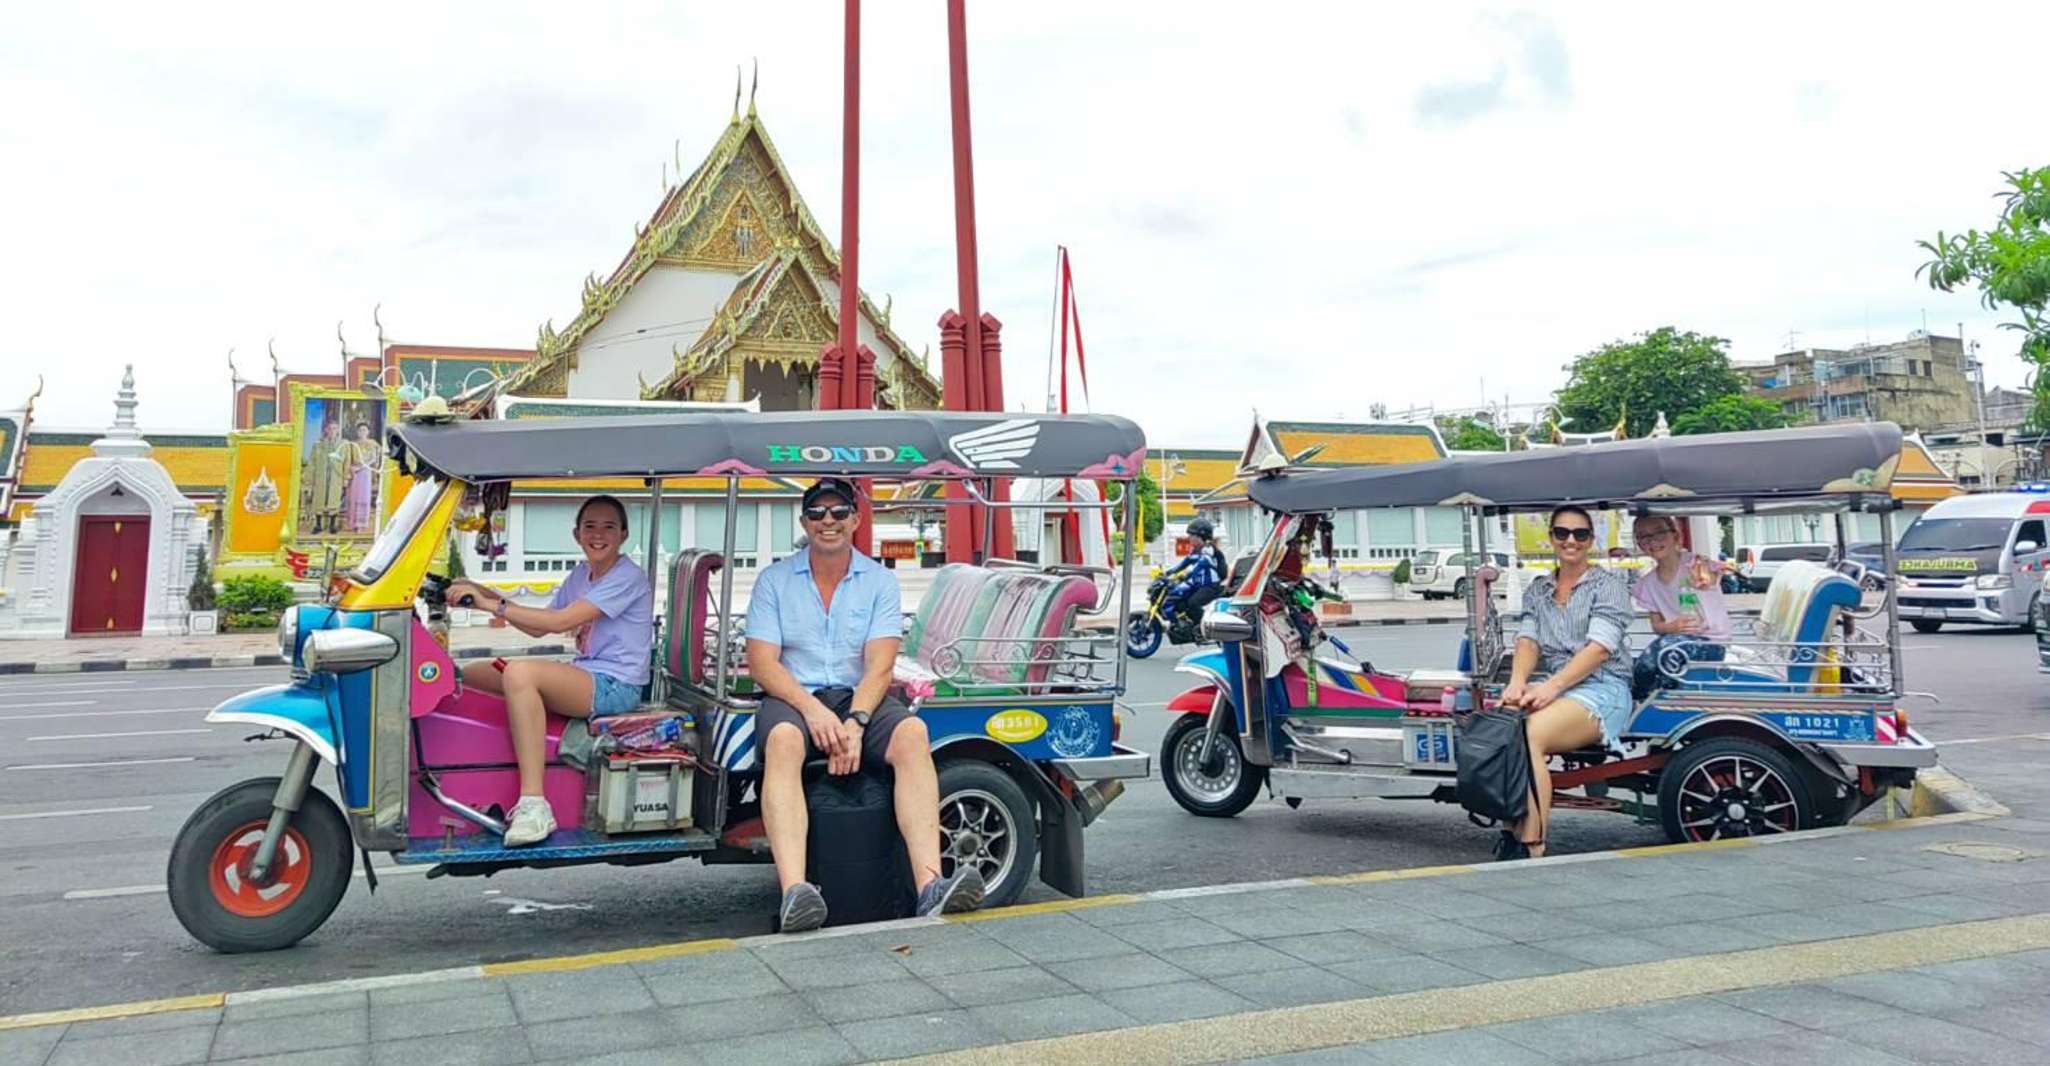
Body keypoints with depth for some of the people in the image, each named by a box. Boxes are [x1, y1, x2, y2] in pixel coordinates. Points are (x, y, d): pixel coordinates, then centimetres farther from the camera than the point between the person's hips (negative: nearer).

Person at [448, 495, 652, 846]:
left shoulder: (628, 577, -11)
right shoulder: (581, 575, 16)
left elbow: (561, 621, -20)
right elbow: (538, 627, 13)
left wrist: (494, 606, -19)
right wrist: (487, 594, 2)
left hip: (616, 686, -9)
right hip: (583, 676, 9)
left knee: (520, 672, -34)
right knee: (470, 675, 6)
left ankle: (534, 805, -36)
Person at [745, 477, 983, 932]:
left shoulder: (880, 581, 8)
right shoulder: (774, 580, 7)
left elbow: (879, 665, -3)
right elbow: (761, 661, -3)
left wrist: (854, 722, -21)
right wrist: (813, 710, -20)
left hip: (859, 697, 1)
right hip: (792, 695, -1)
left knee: (913, 733, -30)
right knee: (784, 741, -36)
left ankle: (930, 884, -41)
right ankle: (794, 892, -51)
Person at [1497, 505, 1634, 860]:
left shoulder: (1608, 586, 4)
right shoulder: (1537, 590, 21)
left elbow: (1599, 648, -10)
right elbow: (1528, 639, 8)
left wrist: (1552, 686, -23)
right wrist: (1517, 681, -15)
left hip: (1601, 688, -5)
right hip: (1552, 688, 5)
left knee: (1529, 735, -34)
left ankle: (1531, 849, -34)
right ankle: (1513, 833, -25)